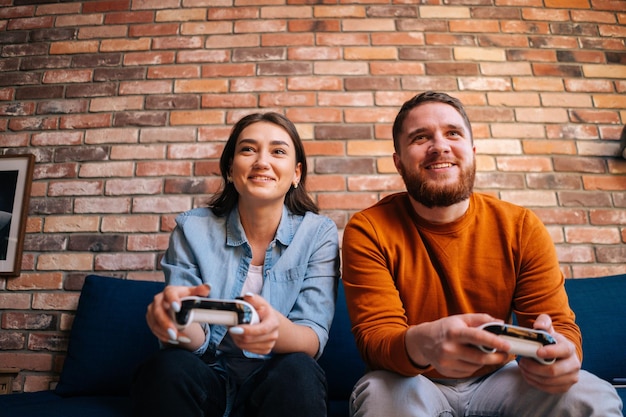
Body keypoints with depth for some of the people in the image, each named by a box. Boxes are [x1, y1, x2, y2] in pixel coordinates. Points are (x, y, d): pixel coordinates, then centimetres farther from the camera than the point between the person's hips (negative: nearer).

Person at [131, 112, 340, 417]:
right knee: (166, 367, -30)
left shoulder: (318, 233, -6)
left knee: (297, 372, -32)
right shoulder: (192, 229, -4)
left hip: (278, 380, 0)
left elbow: (313, 339, -12)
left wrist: (277, 329, -37)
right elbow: (195, 340, -7)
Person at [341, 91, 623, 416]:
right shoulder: (368, 231, -15)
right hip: (410, 381, -3)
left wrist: (560, 350, -32)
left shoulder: (521, 228, -7)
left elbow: (559, 323, -6)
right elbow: (374, 334, -19)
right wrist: (420, 344, -44)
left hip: (497, 378, 3)